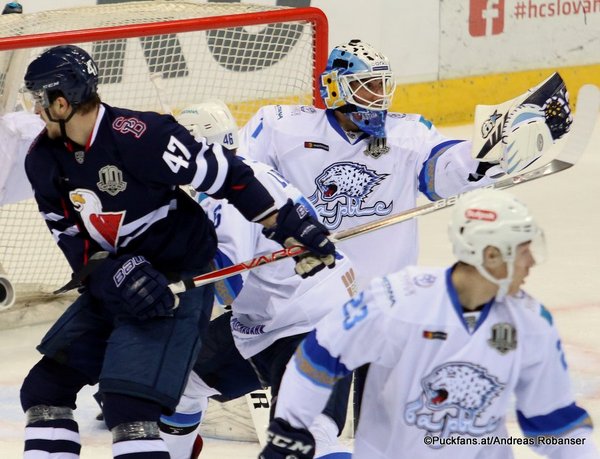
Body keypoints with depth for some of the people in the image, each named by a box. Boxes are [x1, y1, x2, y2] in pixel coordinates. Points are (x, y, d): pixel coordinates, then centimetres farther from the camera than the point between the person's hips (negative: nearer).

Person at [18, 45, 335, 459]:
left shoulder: (138, 135, -24)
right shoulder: (44, 161, -1)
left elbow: (228, 177, -20)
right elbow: (73, 243, 1)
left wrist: (292, 227, -19)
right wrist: (116, 273, -19)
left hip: (178, 282, -8)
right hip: (111, 287, 8)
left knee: (128, 406, -19)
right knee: (44, 388, 5)